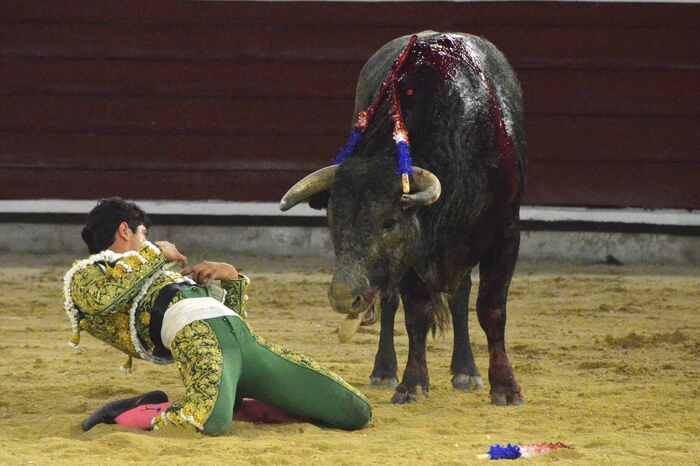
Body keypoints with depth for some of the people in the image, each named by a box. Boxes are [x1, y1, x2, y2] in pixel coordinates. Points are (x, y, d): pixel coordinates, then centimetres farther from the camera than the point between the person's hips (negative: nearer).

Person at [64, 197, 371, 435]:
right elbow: (103, 296, -10)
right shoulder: (84, 275, 18)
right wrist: (157, 254, 5)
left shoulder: (154, 271, 39)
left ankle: (239, 406, 9)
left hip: (244, 338, 7)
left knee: (356, 413, 0)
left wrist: (232, 277, 20)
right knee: (211, 422, -42)